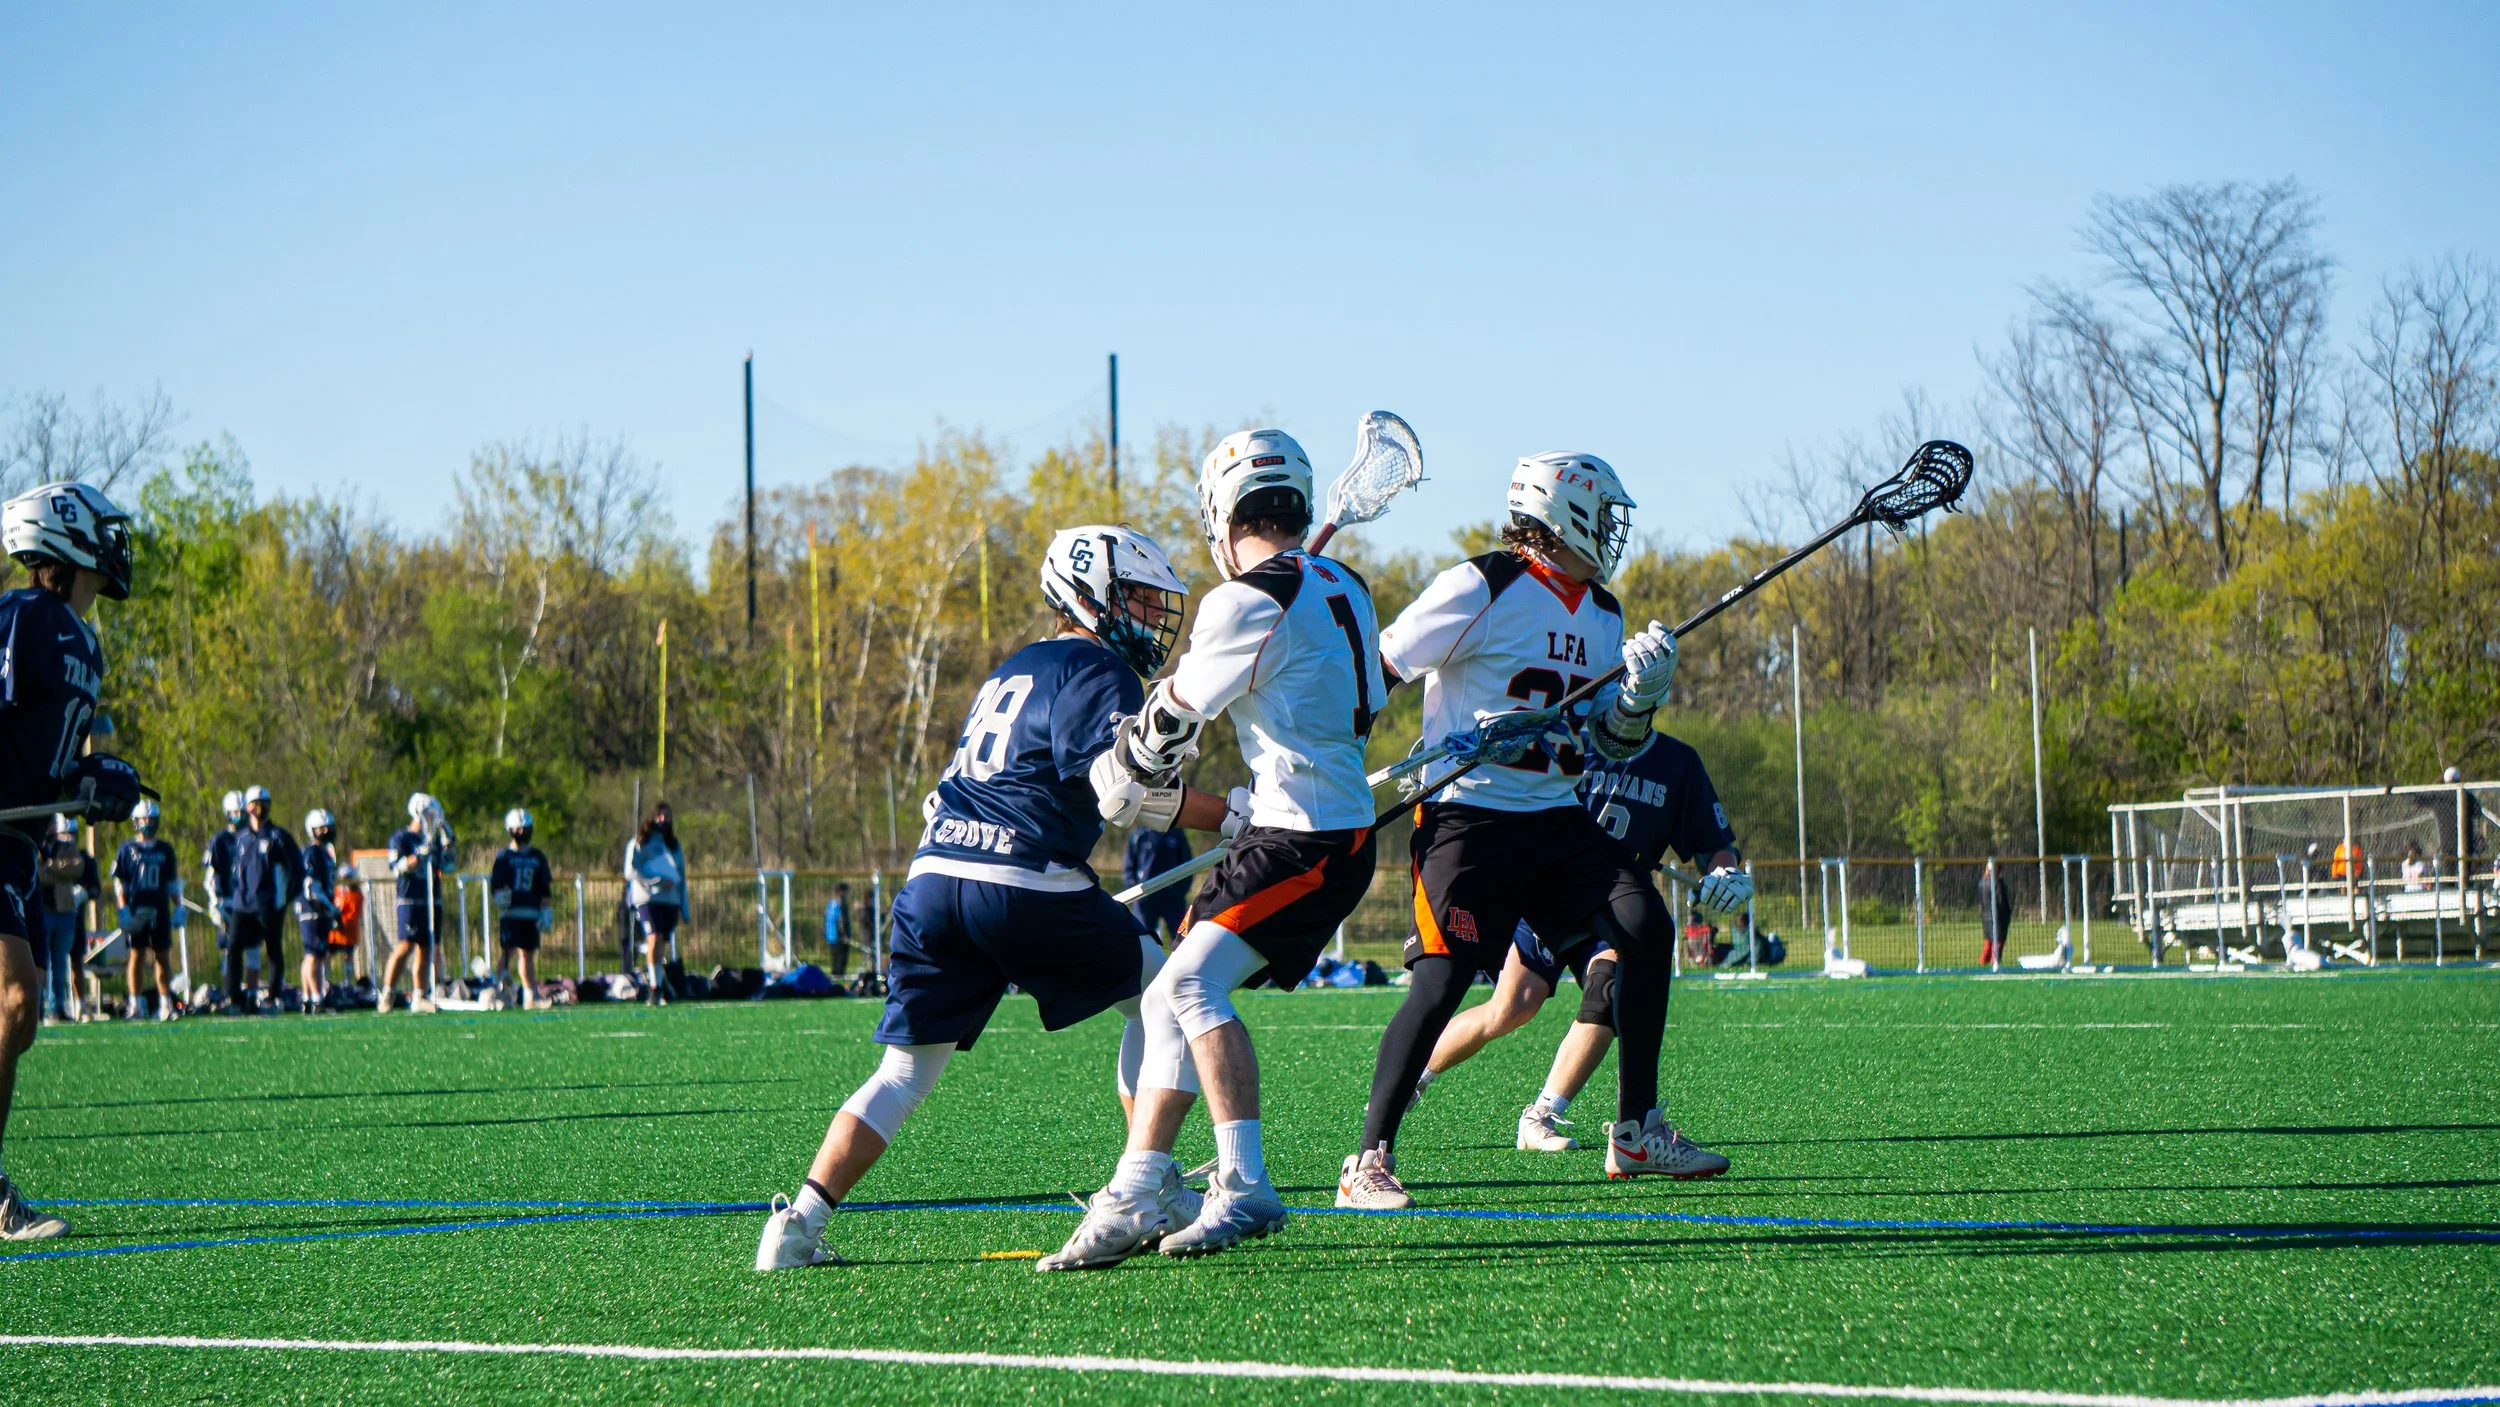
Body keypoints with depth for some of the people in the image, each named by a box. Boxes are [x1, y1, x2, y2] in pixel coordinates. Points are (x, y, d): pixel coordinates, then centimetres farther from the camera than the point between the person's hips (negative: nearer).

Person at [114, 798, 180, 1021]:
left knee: (162, 955, 3)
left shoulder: (165, 850, 12)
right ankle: (135, 1003, -1)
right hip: (136, 909, -2)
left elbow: (171, 883, 16)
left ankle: (165, 1002, 8)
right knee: (137, 955, -2)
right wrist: (123, 909, -7)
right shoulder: (127, 850, 3)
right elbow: (119, 883, 2)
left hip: (160, 910, 2)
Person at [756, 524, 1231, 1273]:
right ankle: (1150, 1191, 9)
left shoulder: (1011, 671, 27)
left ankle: (800, 1221, -4)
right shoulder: (1098, 671, 1)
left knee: (906, 1069, 10)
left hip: (933, 874, 7)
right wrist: (1233, 817, -9)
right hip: (1023, 883, -7)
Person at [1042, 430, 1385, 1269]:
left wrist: (1119, 781, 14)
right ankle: (1133, 1199, 9)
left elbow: (1172, 719, -6)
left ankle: (1245, 1189, -24)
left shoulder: (1250, 603, -15)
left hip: (1306, 838, -10)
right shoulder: (1342, 589, 14)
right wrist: (1254, 803, 27)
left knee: (1193, 982, -21)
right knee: (1172, 999, 8)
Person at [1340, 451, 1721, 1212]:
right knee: (1443, 978, -17)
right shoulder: (1481, 588, -10)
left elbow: (1610, 744, 17)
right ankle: (1370, 1160, -8)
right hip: (1469, 814, -7)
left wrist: (1640, 697, -4)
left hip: (1560, 819, 7)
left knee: (1647, 928, -7)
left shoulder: (1602, 613, 14)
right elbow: (1374, 675, -7)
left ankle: (1636, 1132, 3)